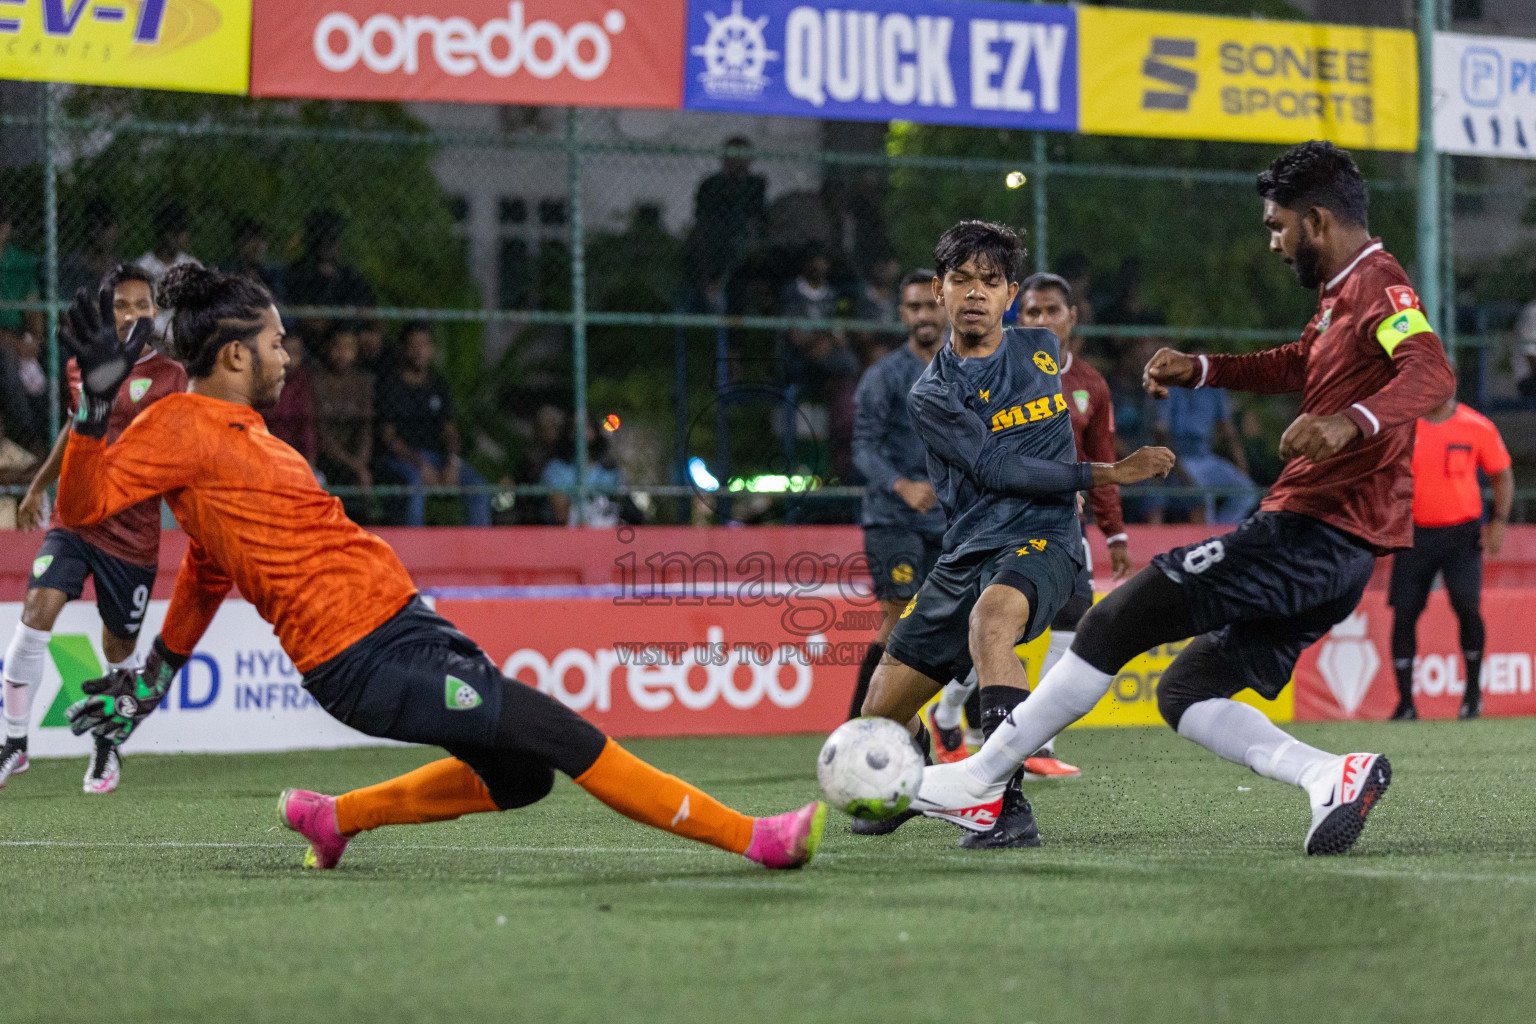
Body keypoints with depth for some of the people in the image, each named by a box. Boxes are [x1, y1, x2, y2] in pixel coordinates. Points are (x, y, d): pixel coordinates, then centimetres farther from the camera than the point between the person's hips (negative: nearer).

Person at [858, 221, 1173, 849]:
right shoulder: (931, 394, -1)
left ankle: (1008, 807, -45)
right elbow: (996, 470, -13)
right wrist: (1107, 474, -16)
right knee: (881, 712, 2)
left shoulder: (1042, 349, 10)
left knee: (989, 621, -37)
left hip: (1041, 540, -2)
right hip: (966, 553, 2)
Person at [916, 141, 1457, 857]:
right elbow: (1295, 367, 38)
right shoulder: (1342, 293, 20)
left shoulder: (1377, 284, -11)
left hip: (1311, 531, -11)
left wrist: (1354, 421, -47)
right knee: (1185, 693, 8)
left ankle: (980, 777, -2)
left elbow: (1432, 375, -30)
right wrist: (1198, 369, 24)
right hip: (1342, 553, 11)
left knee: (1122, 617, -8)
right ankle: (1330, 776, -12)